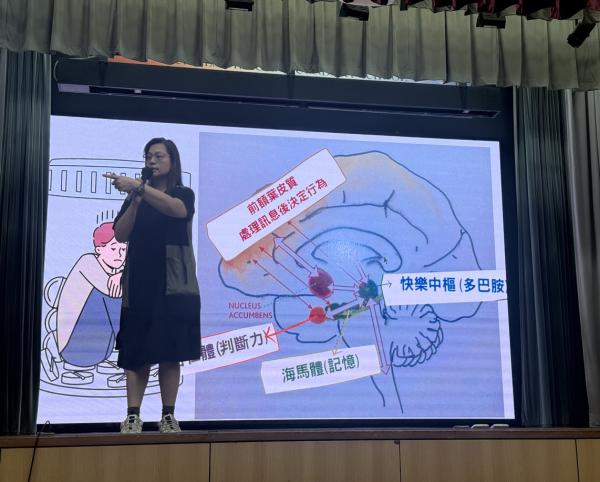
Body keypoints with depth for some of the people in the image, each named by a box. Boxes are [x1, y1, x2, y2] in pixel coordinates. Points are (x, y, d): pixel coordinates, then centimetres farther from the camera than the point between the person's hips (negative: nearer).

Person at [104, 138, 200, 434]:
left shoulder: (184, 193, 7)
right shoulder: (135, 197, 16)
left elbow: (177, 209, -18)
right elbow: (120, 235, 4)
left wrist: (139, 187, -29)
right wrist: (135, 200, -9)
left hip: (173, 284, -2)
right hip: (139, 283, 2)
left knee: (170, 352, -3)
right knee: (136, 350, -5)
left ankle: (168, 417, 1)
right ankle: (132, 417, -9)